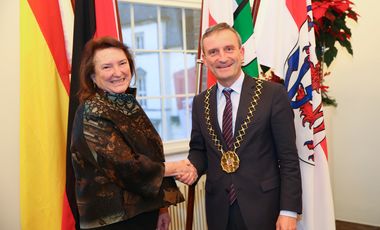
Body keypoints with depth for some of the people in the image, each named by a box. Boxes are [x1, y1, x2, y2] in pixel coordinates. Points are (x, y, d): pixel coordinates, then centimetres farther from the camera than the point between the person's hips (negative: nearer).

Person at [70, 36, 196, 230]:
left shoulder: (129, 105, 6)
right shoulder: (92, 112, -16)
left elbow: (151, 157, 9)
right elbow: (125, 166, -22)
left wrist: (161, 207, 5)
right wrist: (174, 168, -9)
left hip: (145, 211, 7)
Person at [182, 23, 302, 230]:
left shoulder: (273, 94, -8)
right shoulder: (200, 102, 5)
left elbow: (288, 158, -8)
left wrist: (289, 210, -12)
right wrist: (193, 167, -8)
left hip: (262, 207, -3)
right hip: (219, 210, 4)